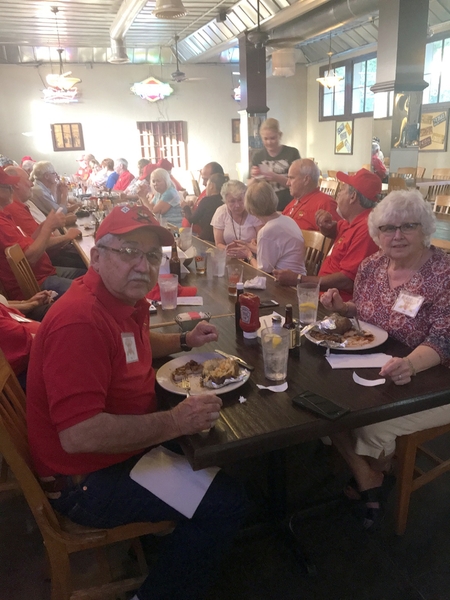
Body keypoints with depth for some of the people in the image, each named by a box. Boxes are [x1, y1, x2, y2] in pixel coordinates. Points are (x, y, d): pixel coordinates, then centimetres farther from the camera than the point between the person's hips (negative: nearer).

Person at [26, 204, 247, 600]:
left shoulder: (125, 300, 1)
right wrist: (175, 422, -30)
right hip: (87, 481, -10)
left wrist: (185, 341, 9)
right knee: (225, 503, -15)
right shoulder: (80, 321, -30)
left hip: (127, 444, 10)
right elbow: (78, 434, -35)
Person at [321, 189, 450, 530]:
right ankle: (368, 482, 10)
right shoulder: (371, 267, 1)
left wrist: (410, 365, -42)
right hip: (369, 370, 6)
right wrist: (342, 308, -7)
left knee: (371, 425, -23)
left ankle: (378, 475, 16)